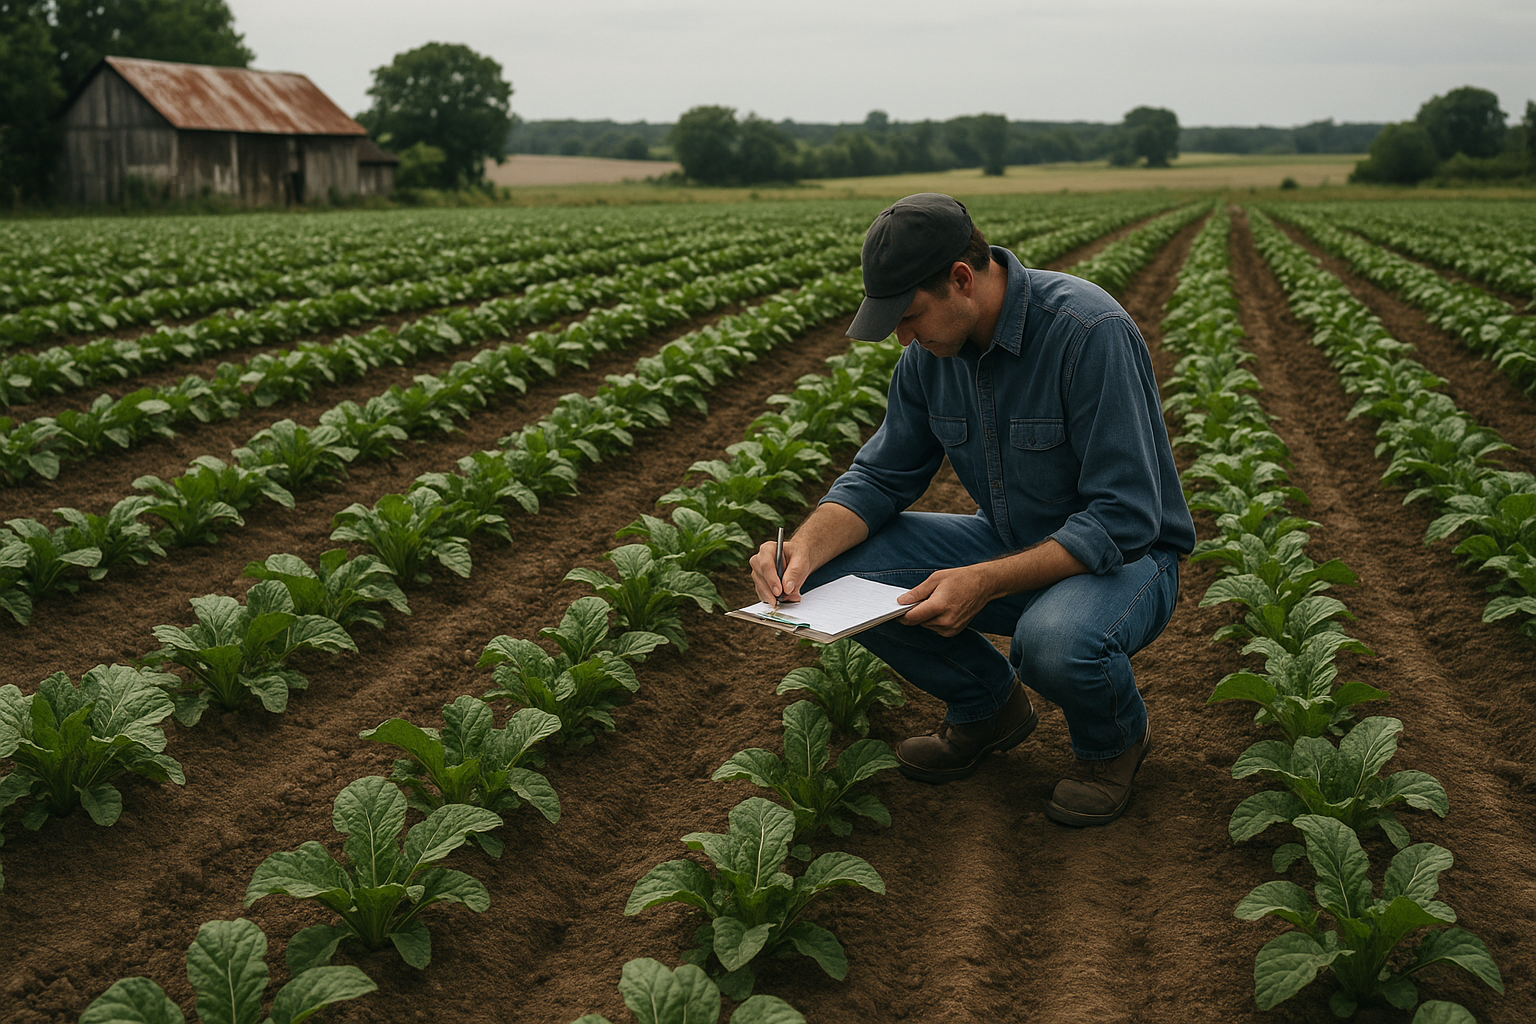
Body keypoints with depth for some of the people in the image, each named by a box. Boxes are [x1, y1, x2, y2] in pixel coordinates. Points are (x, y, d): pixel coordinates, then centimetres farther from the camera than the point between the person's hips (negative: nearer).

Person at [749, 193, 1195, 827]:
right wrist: (804, 547, -18)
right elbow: (881, 477, 2)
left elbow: (1124, 518, -29)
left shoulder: (1089, 331, -28)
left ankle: (1115, 736, -1)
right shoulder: (932, 349, -6)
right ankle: (988, 704, 11)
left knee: (1054, 642, -41)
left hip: (1122, 555, -6)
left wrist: (986, 582, -37)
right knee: (832, 571, -11)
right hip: (1011, 545, 7)